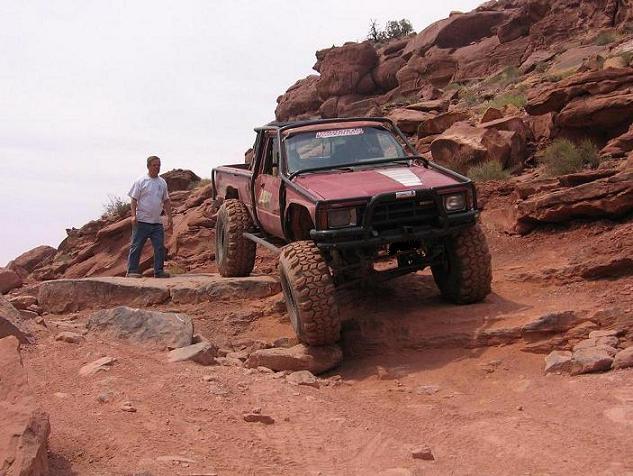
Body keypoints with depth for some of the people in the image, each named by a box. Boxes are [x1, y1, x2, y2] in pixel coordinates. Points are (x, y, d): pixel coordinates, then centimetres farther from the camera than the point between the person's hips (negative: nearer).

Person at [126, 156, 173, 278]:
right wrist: (133, 215, -15)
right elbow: (134, 199, -6)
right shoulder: (141, 181, -4)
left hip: (157, 222, 5)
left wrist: (169, 216, 12)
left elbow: (166, 201, 19)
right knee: (136, 246, -2)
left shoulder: (162, 182, 13)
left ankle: (159, 271, 13)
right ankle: (132, 271, 2)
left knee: (160, 247, 5)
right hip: (142, 221, -5)